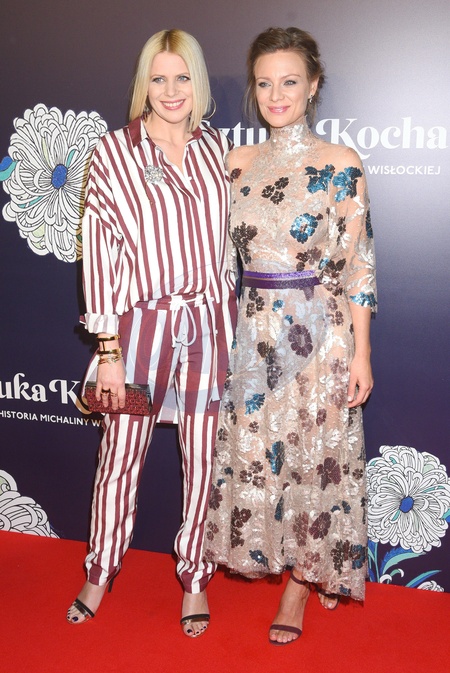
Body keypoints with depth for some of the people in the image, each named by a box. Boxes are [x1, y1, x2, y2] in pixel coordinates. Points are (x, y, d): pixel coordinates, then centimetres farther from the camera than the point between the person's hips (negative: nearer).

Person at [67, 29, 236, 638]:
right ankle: (101, 572, 34)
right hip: (142, 323, -2)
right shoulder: (114, 152, -4)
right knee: (121, 455, 10)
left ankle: (194, 576, 31)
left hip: (210, 322, 3)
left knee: (203, 457, 10)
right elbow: (98, 250, -6)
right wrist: (108, 350, -8)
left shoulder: (218, 148, 6)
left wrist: (237, 325, 11)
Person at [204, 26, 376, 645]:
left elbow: (358, 265, -7)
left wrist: (361, 355, -9)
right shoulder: (238, 163, 7)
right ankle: (313, 572, 34)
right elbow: (224, 251, 12)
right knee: (256, 451, 12)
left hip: (319, 332, -4)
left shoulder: (340, 165, -6)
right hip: (254, 332, 5)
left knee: (315, 454, 5)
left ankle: (301, 583, 26)